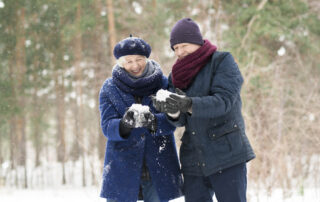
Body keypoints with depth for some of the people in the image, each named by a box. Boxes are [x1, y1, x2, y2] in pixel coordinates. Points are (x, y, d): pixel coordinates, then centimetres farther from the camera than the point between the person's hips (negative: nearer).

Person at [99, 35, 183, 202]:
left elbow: (170, 121, -9)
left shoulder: (162, 83, 3)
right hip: (122, 168, -1)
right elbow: (107, 126, -9)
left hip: (158, 168, 1)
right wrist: (124, 124, -31)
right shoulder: (109, 88, 3)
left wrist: (152, 121, -31)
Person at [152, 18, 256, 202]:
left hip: (227, 157, -6)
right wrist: (172, 111, -21)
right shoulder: (177, 75, 13)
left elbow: (223, 101, -20)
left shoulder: (222, 61, -4)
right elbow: (181, 120, 3)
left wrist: (189, 105, -35)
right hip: (194, 161, 6)